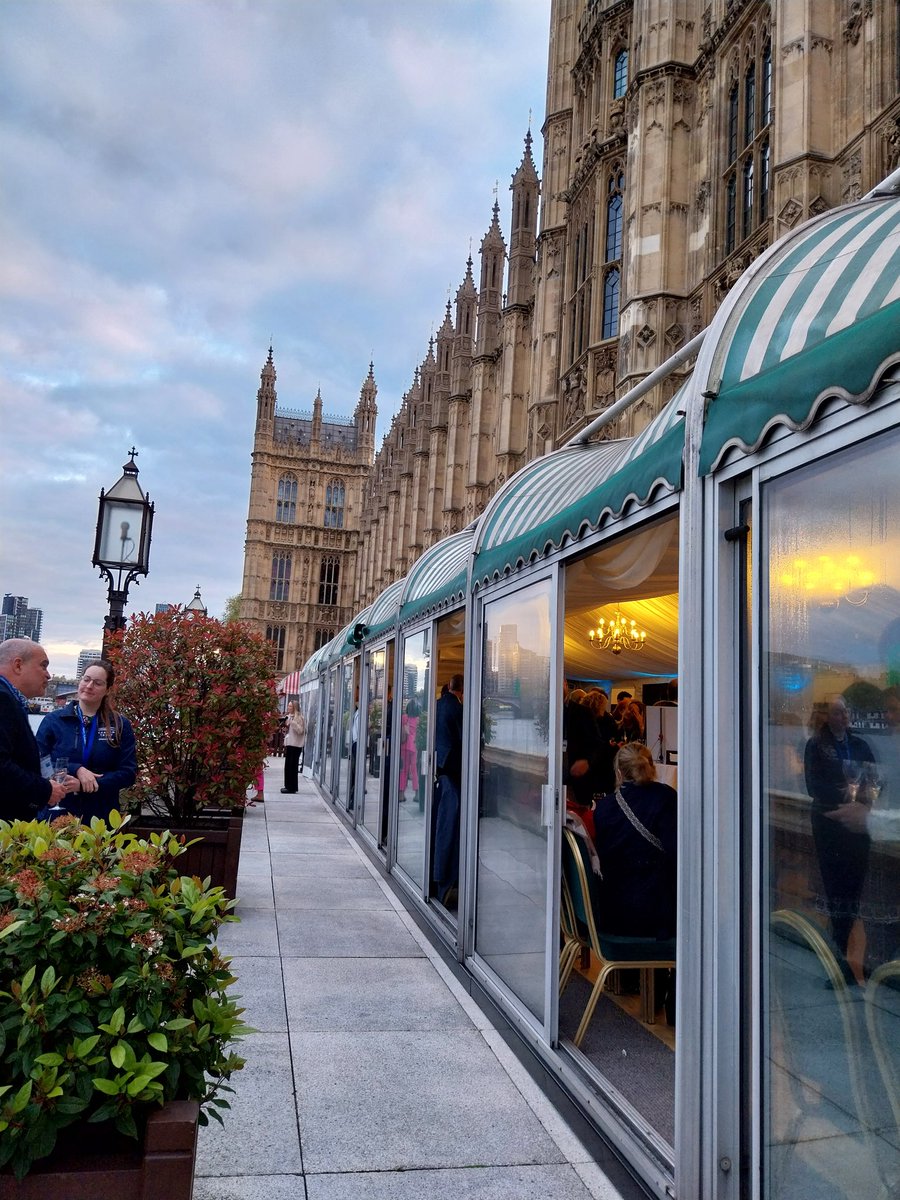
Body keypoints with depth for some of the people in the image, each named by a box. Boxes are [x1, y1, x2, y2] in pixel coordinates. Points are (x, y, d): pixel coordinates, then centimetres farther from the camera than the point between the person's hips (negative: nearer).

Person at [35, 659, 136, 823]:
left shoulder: (121, 725, 1)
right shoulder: (53, 720, 3)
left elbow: (129, 773, -4)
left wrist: (83, 786, -15)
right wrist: (76, 770, -19)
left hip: (101, 817, 0)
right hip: (56, 814, 0)